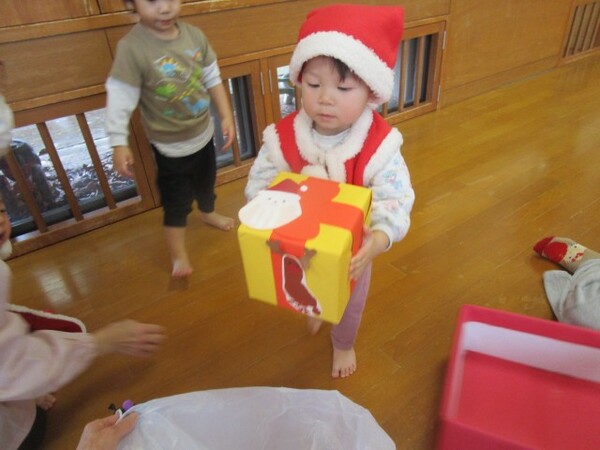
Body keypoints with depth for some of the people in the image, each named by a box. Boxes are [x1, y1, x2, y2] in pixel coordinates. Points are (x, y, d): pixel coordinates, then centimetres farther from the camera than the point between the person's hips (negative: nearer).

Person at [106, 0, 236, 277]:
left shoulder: (194, 35, -8)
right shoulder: (131, 48, -23)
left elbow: (212, 78, 2)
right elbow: (120, 98, -22)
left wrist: (226, 115, -2)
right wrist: (119, 144, -25)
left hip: (203, 134, 6)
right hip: (170, 146, -5)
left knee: (206, 182, 28)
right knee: (176, 201, 5)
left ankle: (208, 213, 59)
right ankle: (178, 254, 27)